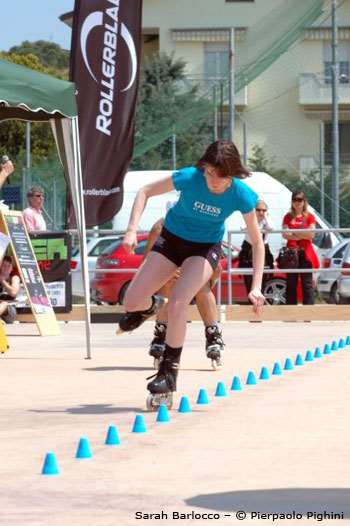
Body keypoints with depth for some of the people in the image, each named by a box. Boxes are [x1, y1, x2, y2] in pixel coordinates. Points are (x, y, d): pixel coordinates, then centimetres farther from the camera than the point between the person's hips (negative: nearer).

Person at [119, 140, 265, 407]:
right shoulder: (189, 178, -28)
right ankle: (151, 306, 35)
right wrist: (132, 230, -24)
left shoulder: (241, 195, -25)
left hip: (206, 247, -2)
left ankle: (169, 375, -15)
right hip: (172, 238, 2)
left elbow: (257, 241, -13)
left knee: (178, 302, -26)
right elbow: (145, 192, -12)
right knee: (131, 303, -5)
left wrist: (256, 287, -19)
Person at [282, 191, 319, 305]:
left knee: (307, 283, -4)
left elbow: (311, 234, -7)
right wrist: (302, 234, -10)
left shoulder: (309, 217, 5)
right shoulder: (288, 217, 11)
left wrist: (293, 233, -7)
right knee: (291, 283, 4)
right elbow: (285, 234, -2)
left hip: (305, 253, -2)